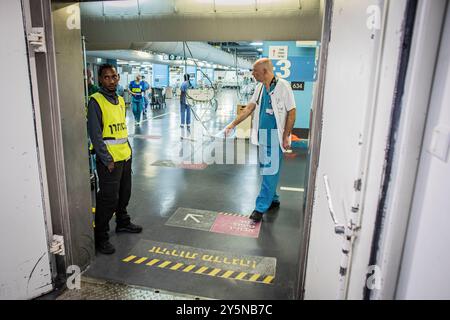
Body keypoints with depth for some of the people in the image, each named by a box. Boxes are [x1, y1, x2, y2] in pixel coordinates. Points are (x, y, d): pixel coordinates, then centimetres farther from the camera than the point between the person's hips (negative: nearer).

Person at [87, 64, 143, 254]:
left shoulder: (120, 100, 13)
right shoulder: (96, 101, -11)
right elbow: (95, 135, -15)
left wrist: (128, 149, 15)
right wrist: (107, 160, -17)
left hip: (125, 156, 8)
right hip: (109, 160, -8)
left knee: (124, 194, 20)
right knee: (108, 200, -3)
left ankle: (123, 223, 40)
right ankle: (100, 238, 10)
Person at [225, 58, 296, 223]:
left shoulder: (283, 86, -11)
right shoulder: (260, 87, 9)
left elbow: (291, 112, -10)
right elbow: (249, 108, 13)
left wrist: (286, 136, -13)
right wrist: (233, 124, 8)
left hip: (275, 135, -7)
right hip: (262, 134, 7)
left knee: (270, 171, -2)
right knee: (266, 169, 14)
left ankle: (261, 207, 4)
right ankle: (273, 199, 31)